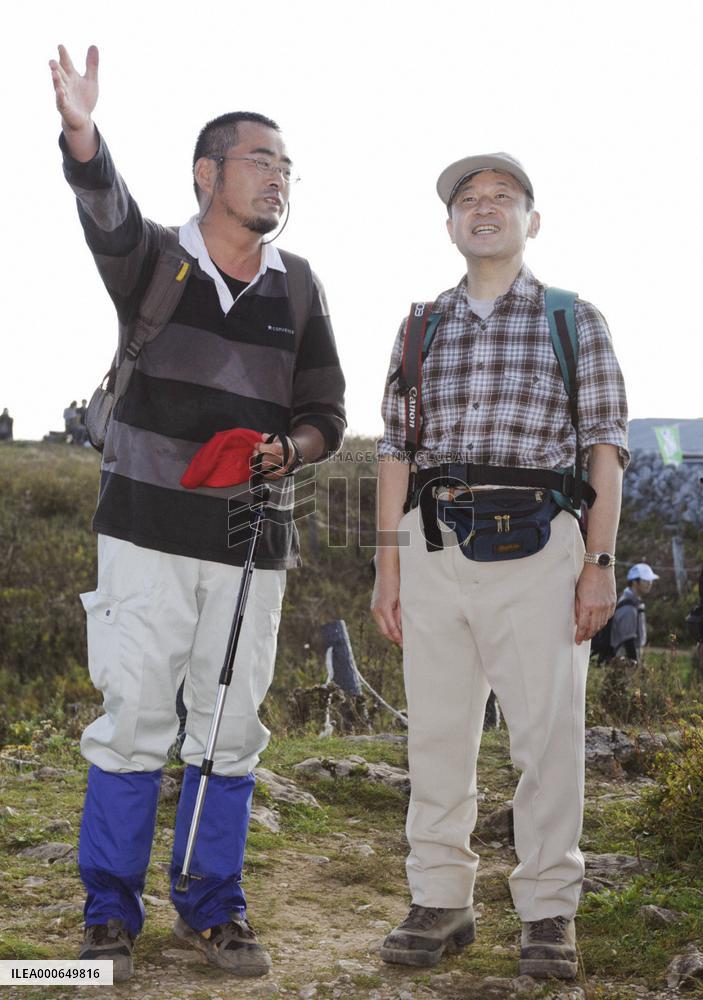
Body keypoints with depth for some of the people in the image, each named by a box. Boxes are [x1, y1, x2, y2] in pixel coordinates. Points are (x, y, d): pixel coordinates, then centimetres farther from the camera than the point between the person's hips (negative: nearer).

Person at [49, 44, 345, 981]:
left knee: (231, 727, 6)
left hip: (253, 536, 3)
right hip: (149, 526, -3)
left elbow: (326, 412, 13)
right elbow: (106, 211, -22)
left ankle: (213, 909, 19)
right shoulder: (155, 258, 1)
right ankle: (111, 914, 11)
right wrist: (81, 132, -44)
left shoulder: (297, 286, 10)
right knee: (134, 718, -2)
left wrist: (289, 447, -11)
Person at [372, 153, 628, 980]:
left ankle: (548, 914, 10)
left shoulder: (575, 320, 8)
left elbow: (603, 446, 3)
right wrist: (387, 564, 7)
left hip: (536, 546, -2)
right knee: (436, 732, 5)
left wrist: (601, 562, -5)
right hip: (434, 542, 3)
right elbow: (396, 449, 13)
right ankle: (440, 902, 16)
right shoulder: (420, 329, 15)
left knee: (548, 733, -3)